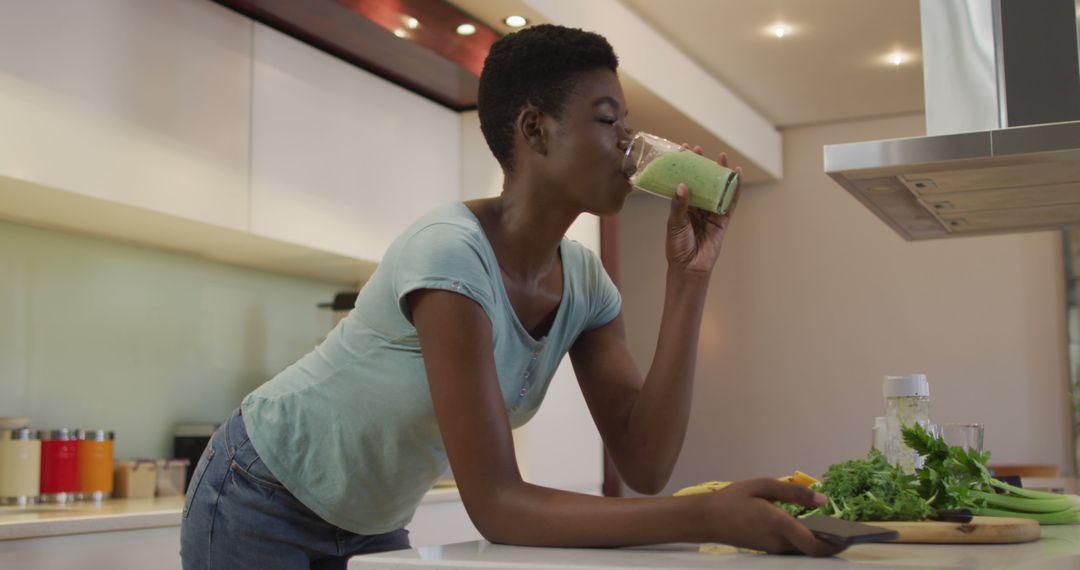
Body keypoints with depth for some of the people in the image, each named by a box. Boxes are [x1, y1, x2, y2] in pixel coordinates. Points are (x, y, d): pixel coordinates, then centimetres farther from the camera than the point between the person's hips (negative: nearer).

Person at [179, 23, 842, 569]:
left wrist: (689, 280, -19)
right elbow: (497, 507, -33)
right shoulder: (451, 254, -31)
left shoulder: (584, 281, -8)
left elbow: (644, 464, -15)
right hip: (262, 506, -7)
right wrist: (709, 516, -40)